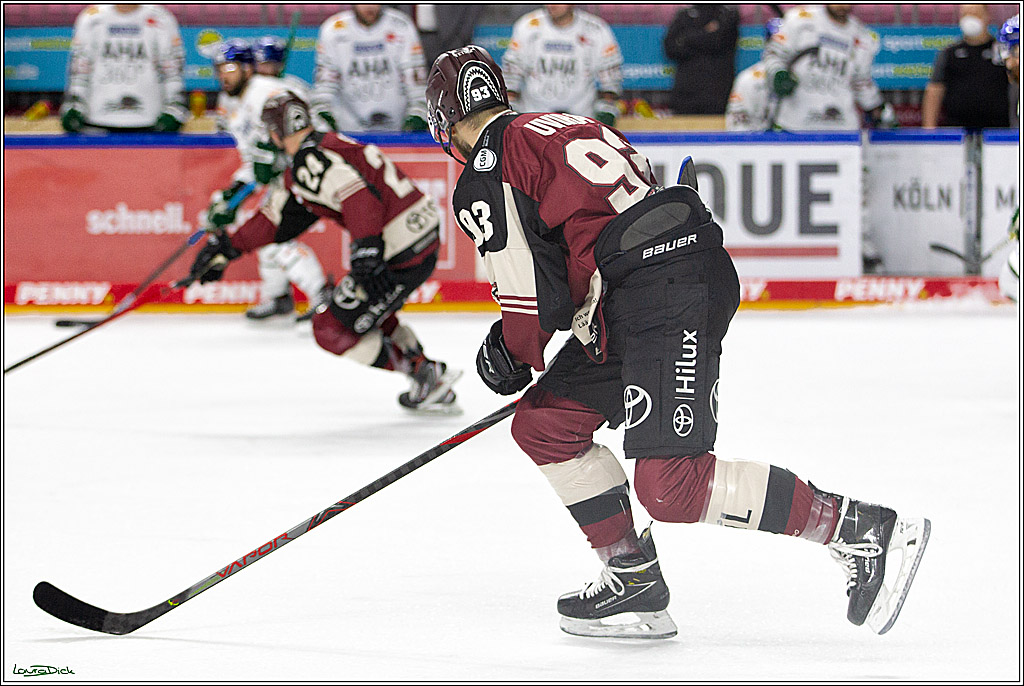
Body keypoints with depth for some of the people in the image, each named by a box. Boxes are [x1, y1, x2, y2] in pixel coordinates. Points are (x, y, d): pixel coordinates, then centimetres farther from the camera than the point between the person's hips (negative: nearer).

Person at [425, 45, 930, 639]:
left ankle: (862, 530, -16)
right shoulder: (567, 127, 25)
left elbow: (536, 294, -6)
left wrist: (514, 356, 14)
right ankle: (632, 575, 14)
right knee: (544, 424, 16)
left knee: (671, 486, -16)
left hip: (662, 296, -10)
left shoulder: (488, 175, -2)